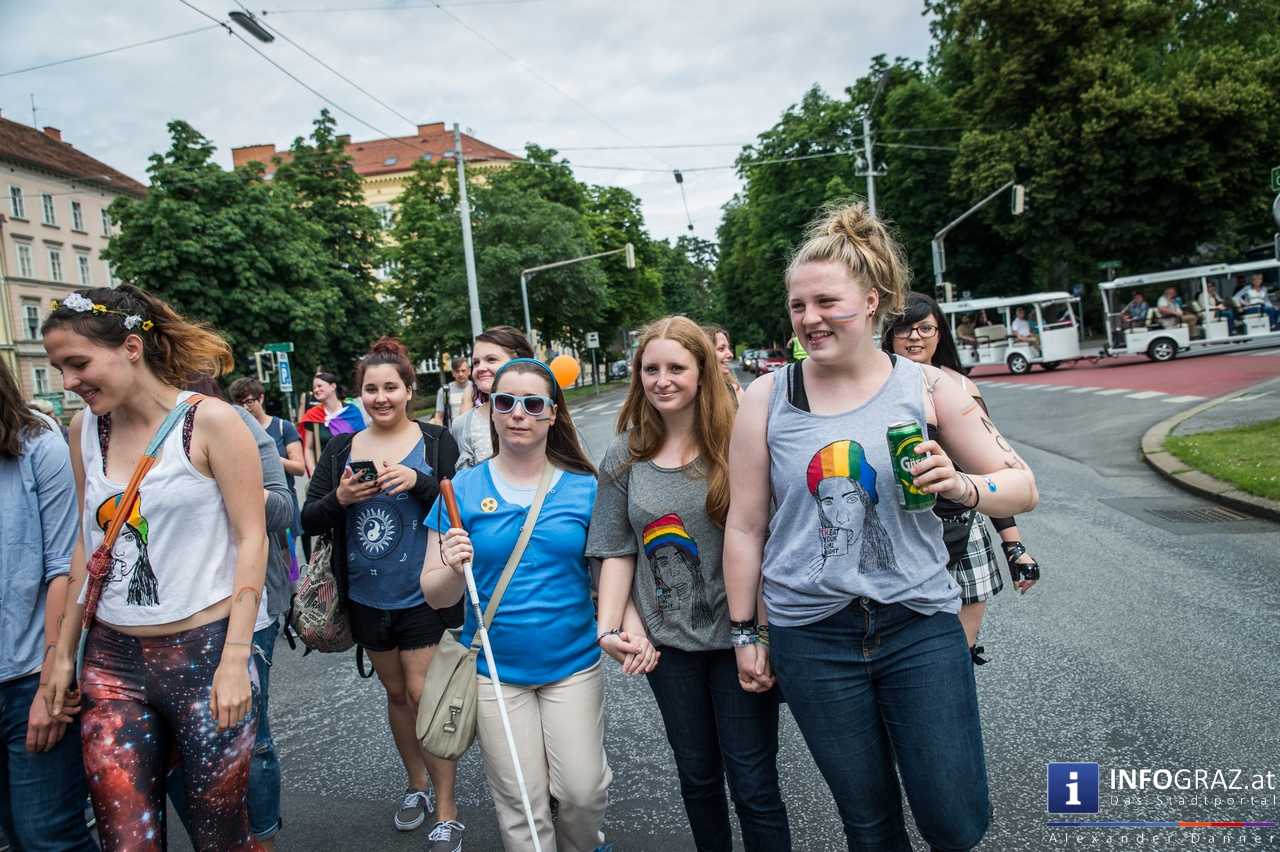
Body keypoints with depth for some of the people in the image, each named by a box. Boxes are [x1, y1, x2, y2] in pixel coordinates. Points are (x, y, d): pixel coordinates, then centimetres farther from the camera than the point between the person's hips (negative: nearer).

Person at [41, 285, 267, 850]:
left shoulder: (210, 422, -9)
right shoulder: (85, 428, 6)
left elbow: (251, 539, -10)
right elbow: (87, 543, 13)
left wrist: (235, 661, -13)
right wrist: (63, 652, 14)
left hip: (205, 652, -4)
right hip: (112, 661, 5)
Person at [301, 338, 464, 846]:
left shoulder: (436, 442, -5)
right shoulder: (340, 450, 3)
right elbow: (309, 521, 2)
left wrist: (420, 480, -25)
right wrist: (340, 498, -18)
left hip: (423, 593, -4)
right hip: (367, 597, 4)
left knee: (425, 695, -3)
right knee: (396, 692, 18)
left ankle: (447, 814, 11)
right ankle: (417, 785, 38)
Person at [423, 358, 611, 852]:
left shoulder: (584, 489, -3)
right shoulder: (464, 489, -3)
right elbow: (435, 595, -2)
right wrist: (454, 569, -23)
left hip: (573, 664, 0)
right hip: (495, 671, 0)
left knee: (584, 791, 2)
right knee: (521, 807, 7)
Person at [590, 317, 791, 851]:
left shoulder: (736, 446, -9)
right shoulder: (625, 457, 1)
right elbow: (618, 552, 3)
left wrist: (762, 634, -13)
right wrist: (611, 627, -7)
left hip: (735, 636, -3)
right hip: (668, 641, 3)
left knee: (752, 786, 5)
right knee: (697, 776, 20)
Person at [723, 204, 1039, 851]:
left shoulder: (925, 387, -3)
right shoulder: (767, 399, -3)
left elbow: (1021, 486, 2)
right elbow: (745, 524, 3)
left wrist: (960, 485, -19)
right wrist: (745, 633, 6)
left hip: (920, 626, 0)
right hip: (812, 636, 1)